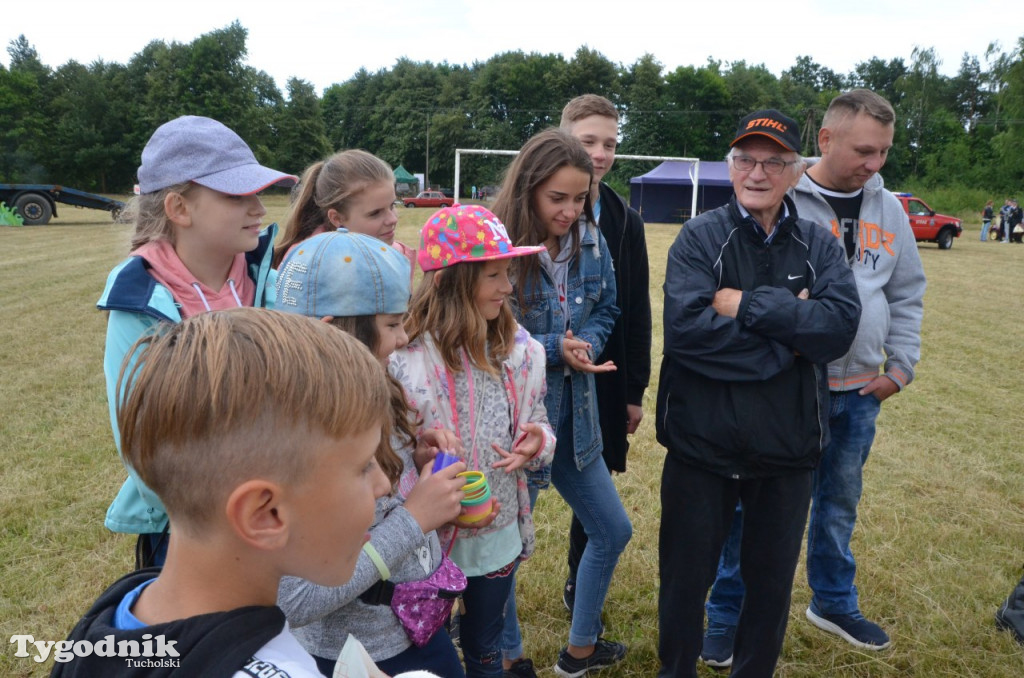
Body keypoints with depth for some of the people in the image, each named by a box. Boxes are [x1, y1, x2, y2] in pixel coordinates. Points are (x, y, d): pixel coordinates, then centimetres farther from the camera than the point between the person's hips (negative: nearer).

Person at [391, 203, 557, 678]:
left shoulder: (519, 350, -5)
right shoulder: (406, 359, -22)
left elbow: (538, 428, 4)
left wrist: (535, 444, -18)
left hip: (501, 535, 5)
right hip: (430, 541, -4)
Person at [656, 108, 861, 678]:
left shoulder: (819, 245, 1)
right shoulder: (700, 237, -6)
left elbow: (841, 324, -16)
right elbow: (686, 327, -22)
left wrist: (748, 306, -22)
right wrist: (787, 338, -19)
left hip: (788, 450, 2)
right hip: (702, 444, -2)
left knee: (772, 583, 20)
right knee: (685, 578, 15)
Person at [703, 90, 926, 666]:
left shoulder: (888, 209, 7)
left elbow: (907, 294, 16)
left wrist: (902, 364, 9)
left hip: (860, 392, 6)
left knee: (841, 503, 21)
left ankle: (834, 602, 43)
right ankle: (728, 616, 24)